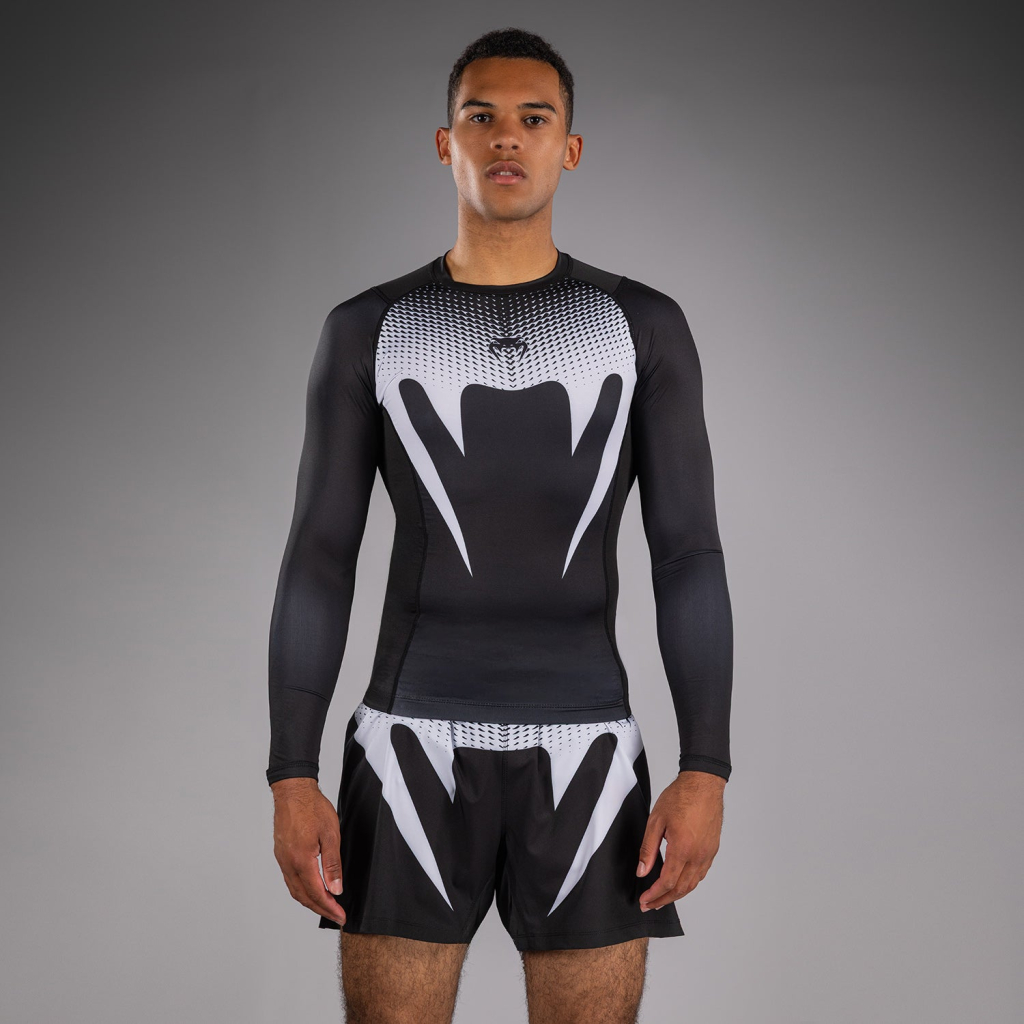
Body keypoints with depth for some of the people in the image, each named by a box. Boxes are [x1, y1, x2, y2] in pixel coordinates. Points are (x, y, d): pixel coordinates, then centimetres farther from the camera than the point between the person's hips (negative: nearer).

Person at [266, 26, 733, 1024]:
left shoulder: (646, 327, 6)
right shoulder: (366, 330, 5)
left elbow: (690, 558, 2)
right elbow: (317, 562, 3)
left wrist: (705, 772, -8)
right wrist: (291, 780, -5)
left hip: (582, 749, 1)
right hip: (416, 744, 0)